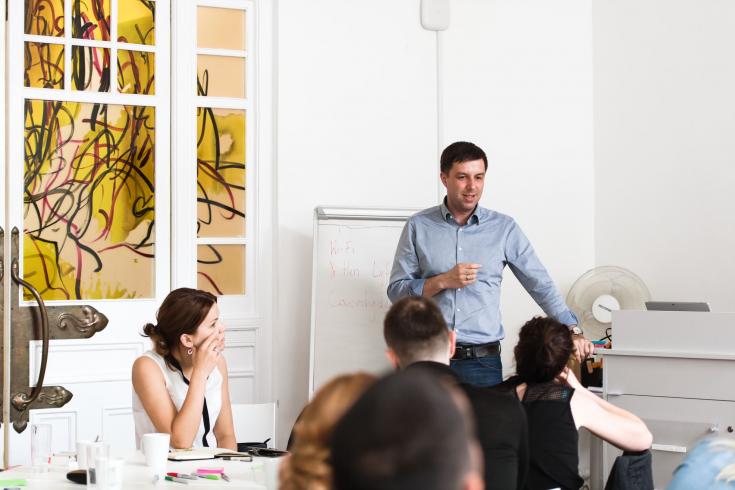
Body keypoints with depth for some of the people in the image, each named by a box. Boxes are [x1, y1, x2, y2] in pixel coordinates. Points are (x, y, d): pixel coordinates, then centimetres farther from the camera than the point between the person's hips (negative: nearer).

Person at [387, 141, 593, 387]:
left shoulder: (504, 228, 5)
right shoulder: (418, 226, 4)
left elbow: (541, 285, 7)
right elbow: (396, 290, 2)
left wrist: (572, 330, -2)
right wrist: (443, 281, -11)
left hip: (483, 360, 0)